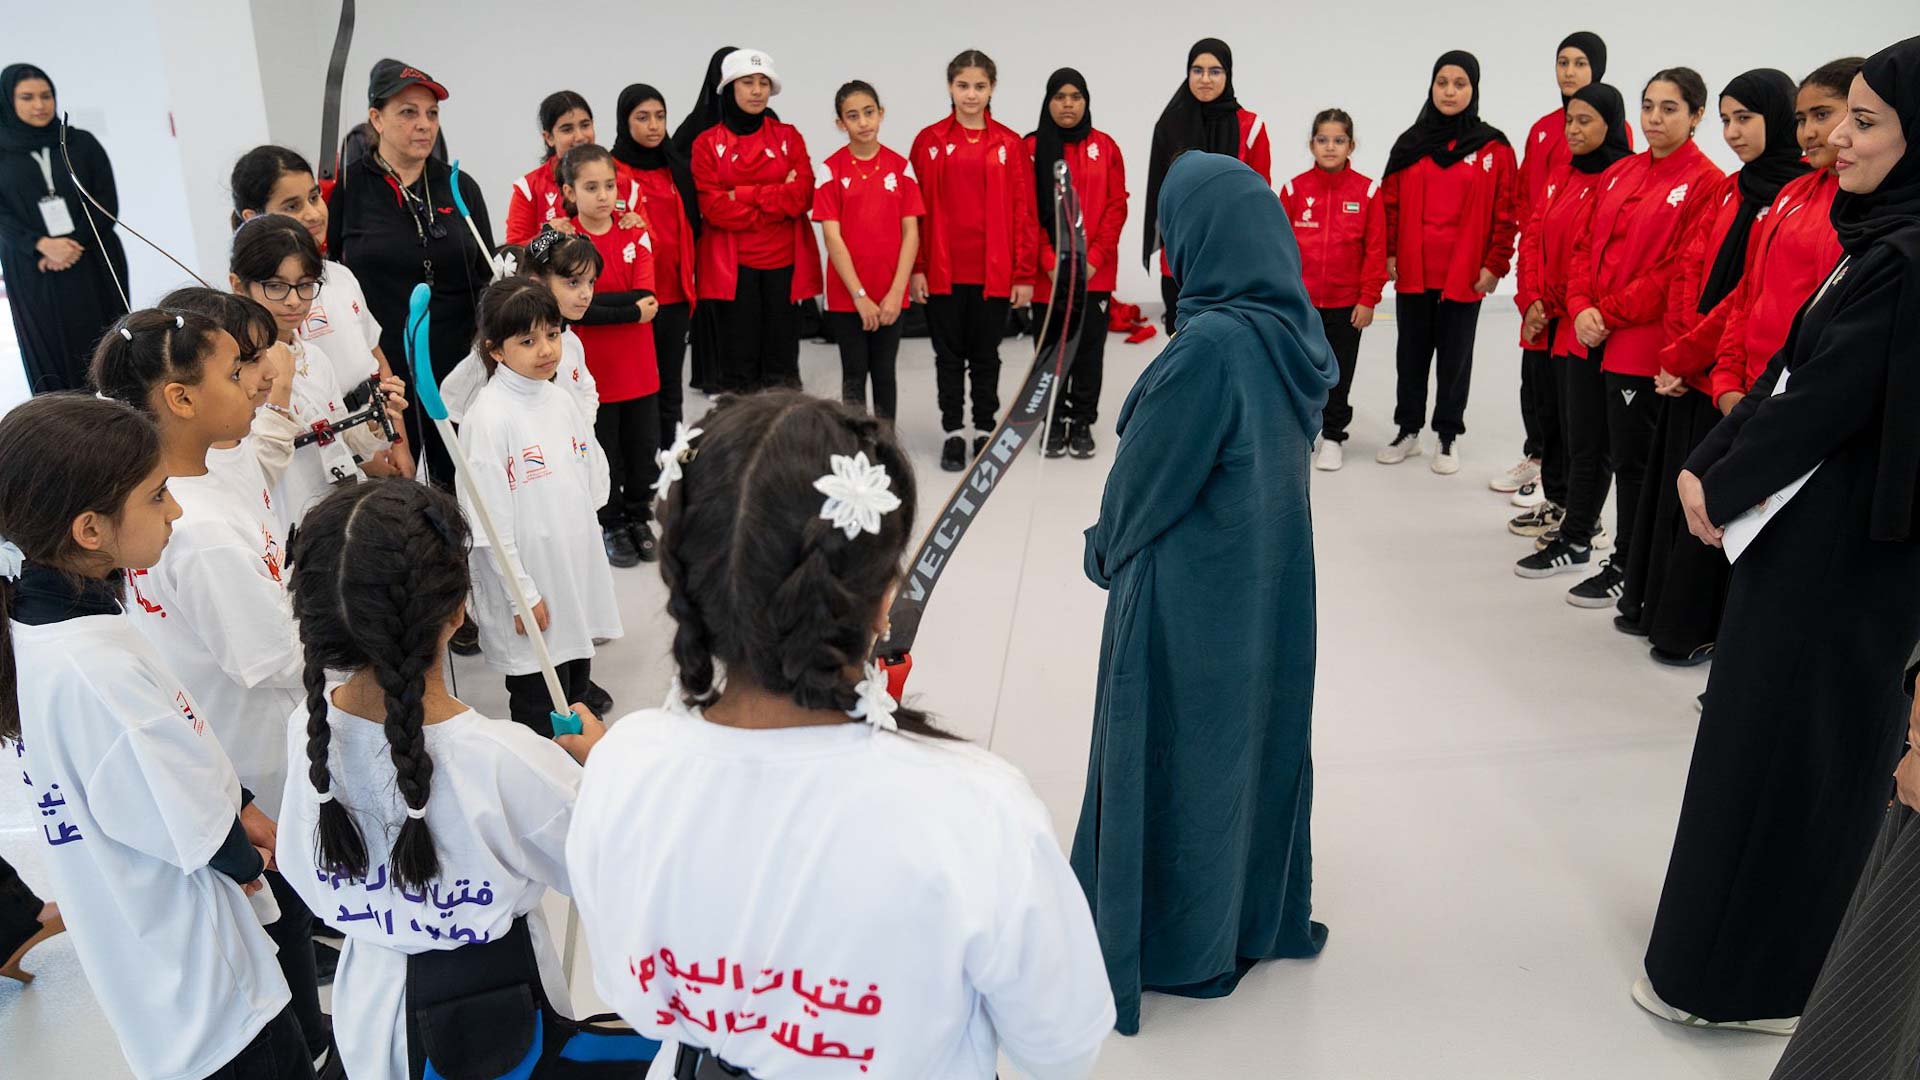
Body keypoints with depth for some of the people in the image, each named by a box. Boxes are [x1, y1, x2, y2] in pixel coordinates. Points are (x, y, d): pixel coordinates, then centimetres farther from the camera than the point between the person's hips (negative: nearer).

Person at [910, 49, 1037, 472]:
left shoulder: (1010, 144, 1)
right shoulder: (929, 141, 2)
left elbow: (1023, 213, 1)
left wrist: (1024, 274, -3)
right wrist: (916, 268, -4)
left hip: (994, 272, 0)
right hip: (943, 272, 0)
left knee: (986, 355, 10)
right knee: (949, 354, 9)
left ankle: (985, 430, 22)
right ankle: (953, 433, 19)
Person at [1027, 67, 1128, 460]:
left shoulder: (1105, 147, 5)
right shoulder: (1031, 148, 1)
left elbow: (1117, 206, 2)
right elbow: (1026, 212, -2)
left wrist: (1095, 256, -8)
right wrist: (1049, 260, -11)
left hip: (1095, 271, 1)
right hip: (1047, 273, -1)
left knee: (1090, 348, 5)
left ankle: (1082, 423, 16)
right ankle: (1054, 424, 18)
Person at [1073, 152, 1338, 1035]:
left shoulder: (1210, 345, -27)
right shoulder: (1293, 331, -2)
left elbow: (1144, 476, -18)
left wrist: (1107, 549, 2)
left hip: (1190, 596, -8)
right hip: (1270, 581, 8)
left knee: (1176, 753, 9)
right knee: (1259, 731, 21)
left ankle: (1179, 943, 26)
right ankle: (1264, 909, 39)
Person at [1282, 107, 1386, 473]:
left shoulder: (1367, 191, -5)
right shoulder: (1295, 189, -3)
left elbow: (1376, 250, -4)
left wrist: (1368, 300, -6)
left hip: (1347, 304, -1)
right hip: (1300, 303, 1)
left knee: (1339, 374, 10)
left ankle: (1333, 436, 25)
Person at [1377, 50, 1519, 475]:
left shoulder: (1494, 148, -2)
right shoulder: (1410, 144, 6)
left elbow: (1506, 213, -3)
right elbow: (1390, 203, 7)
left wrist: (1495, 265, -7)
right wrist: (1389, 253, 1)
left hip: (1465, 274, -2)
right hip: (1412, 271, 3)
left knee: (1455, 356, 7)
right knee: (1411, 353, 12)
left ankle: (1447, 438, 18)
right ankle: (1408, 431, 25)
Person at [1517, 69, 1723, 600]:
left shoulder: (1706, 183, -9)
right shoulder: (1620, 173, 12)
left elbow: (1679, 269, -15)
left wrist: (1609, 313, -14)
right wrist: (1580, 307, -4)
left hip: (1641, 342, -6)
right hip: (1589, 336, 6)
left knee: (1631, 456, 3)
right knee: (1584, 446, 18)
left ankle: (1628, 566, 17)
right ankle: (1575, 540, 34)